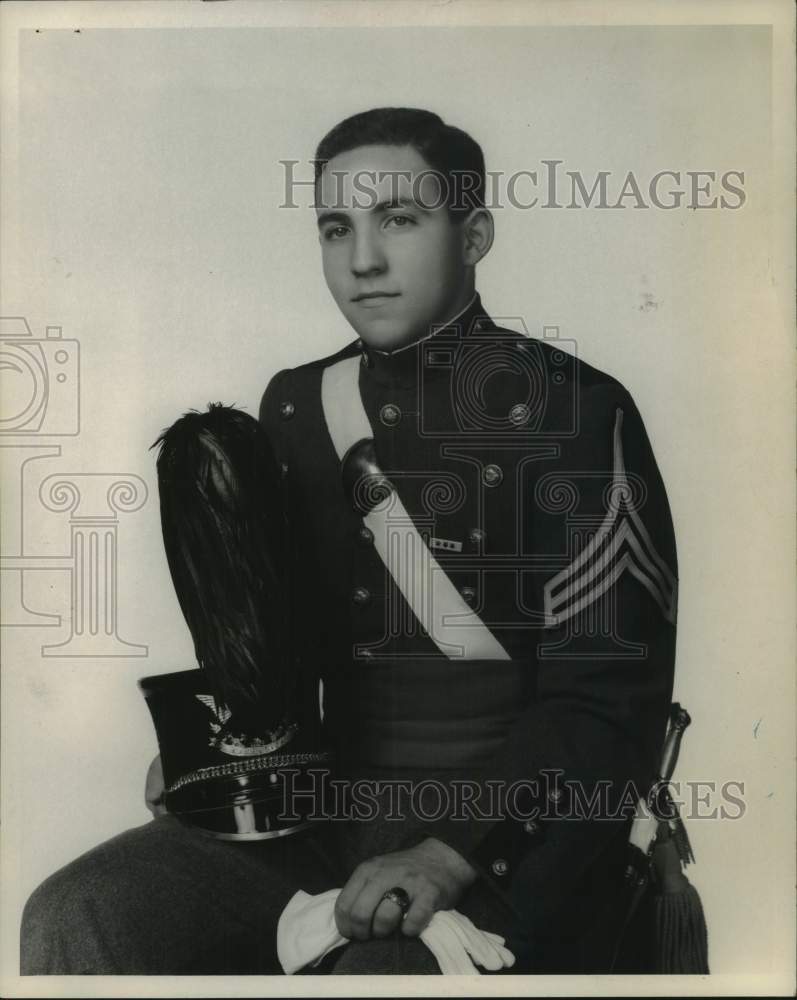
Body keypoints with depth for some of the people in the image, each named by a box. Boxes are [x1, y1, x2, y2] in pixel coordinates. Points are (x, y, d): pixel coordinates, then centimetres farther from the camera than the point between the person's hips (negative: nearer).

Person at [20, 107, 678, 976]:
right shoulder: (293, 404, 10)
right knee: (68, 921, -16)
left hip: (507, 830, -3)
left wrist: (451, 853, -21)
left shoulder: (573, 408, -7)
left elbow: (607, 700, -11)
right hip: (326, 808, 4)